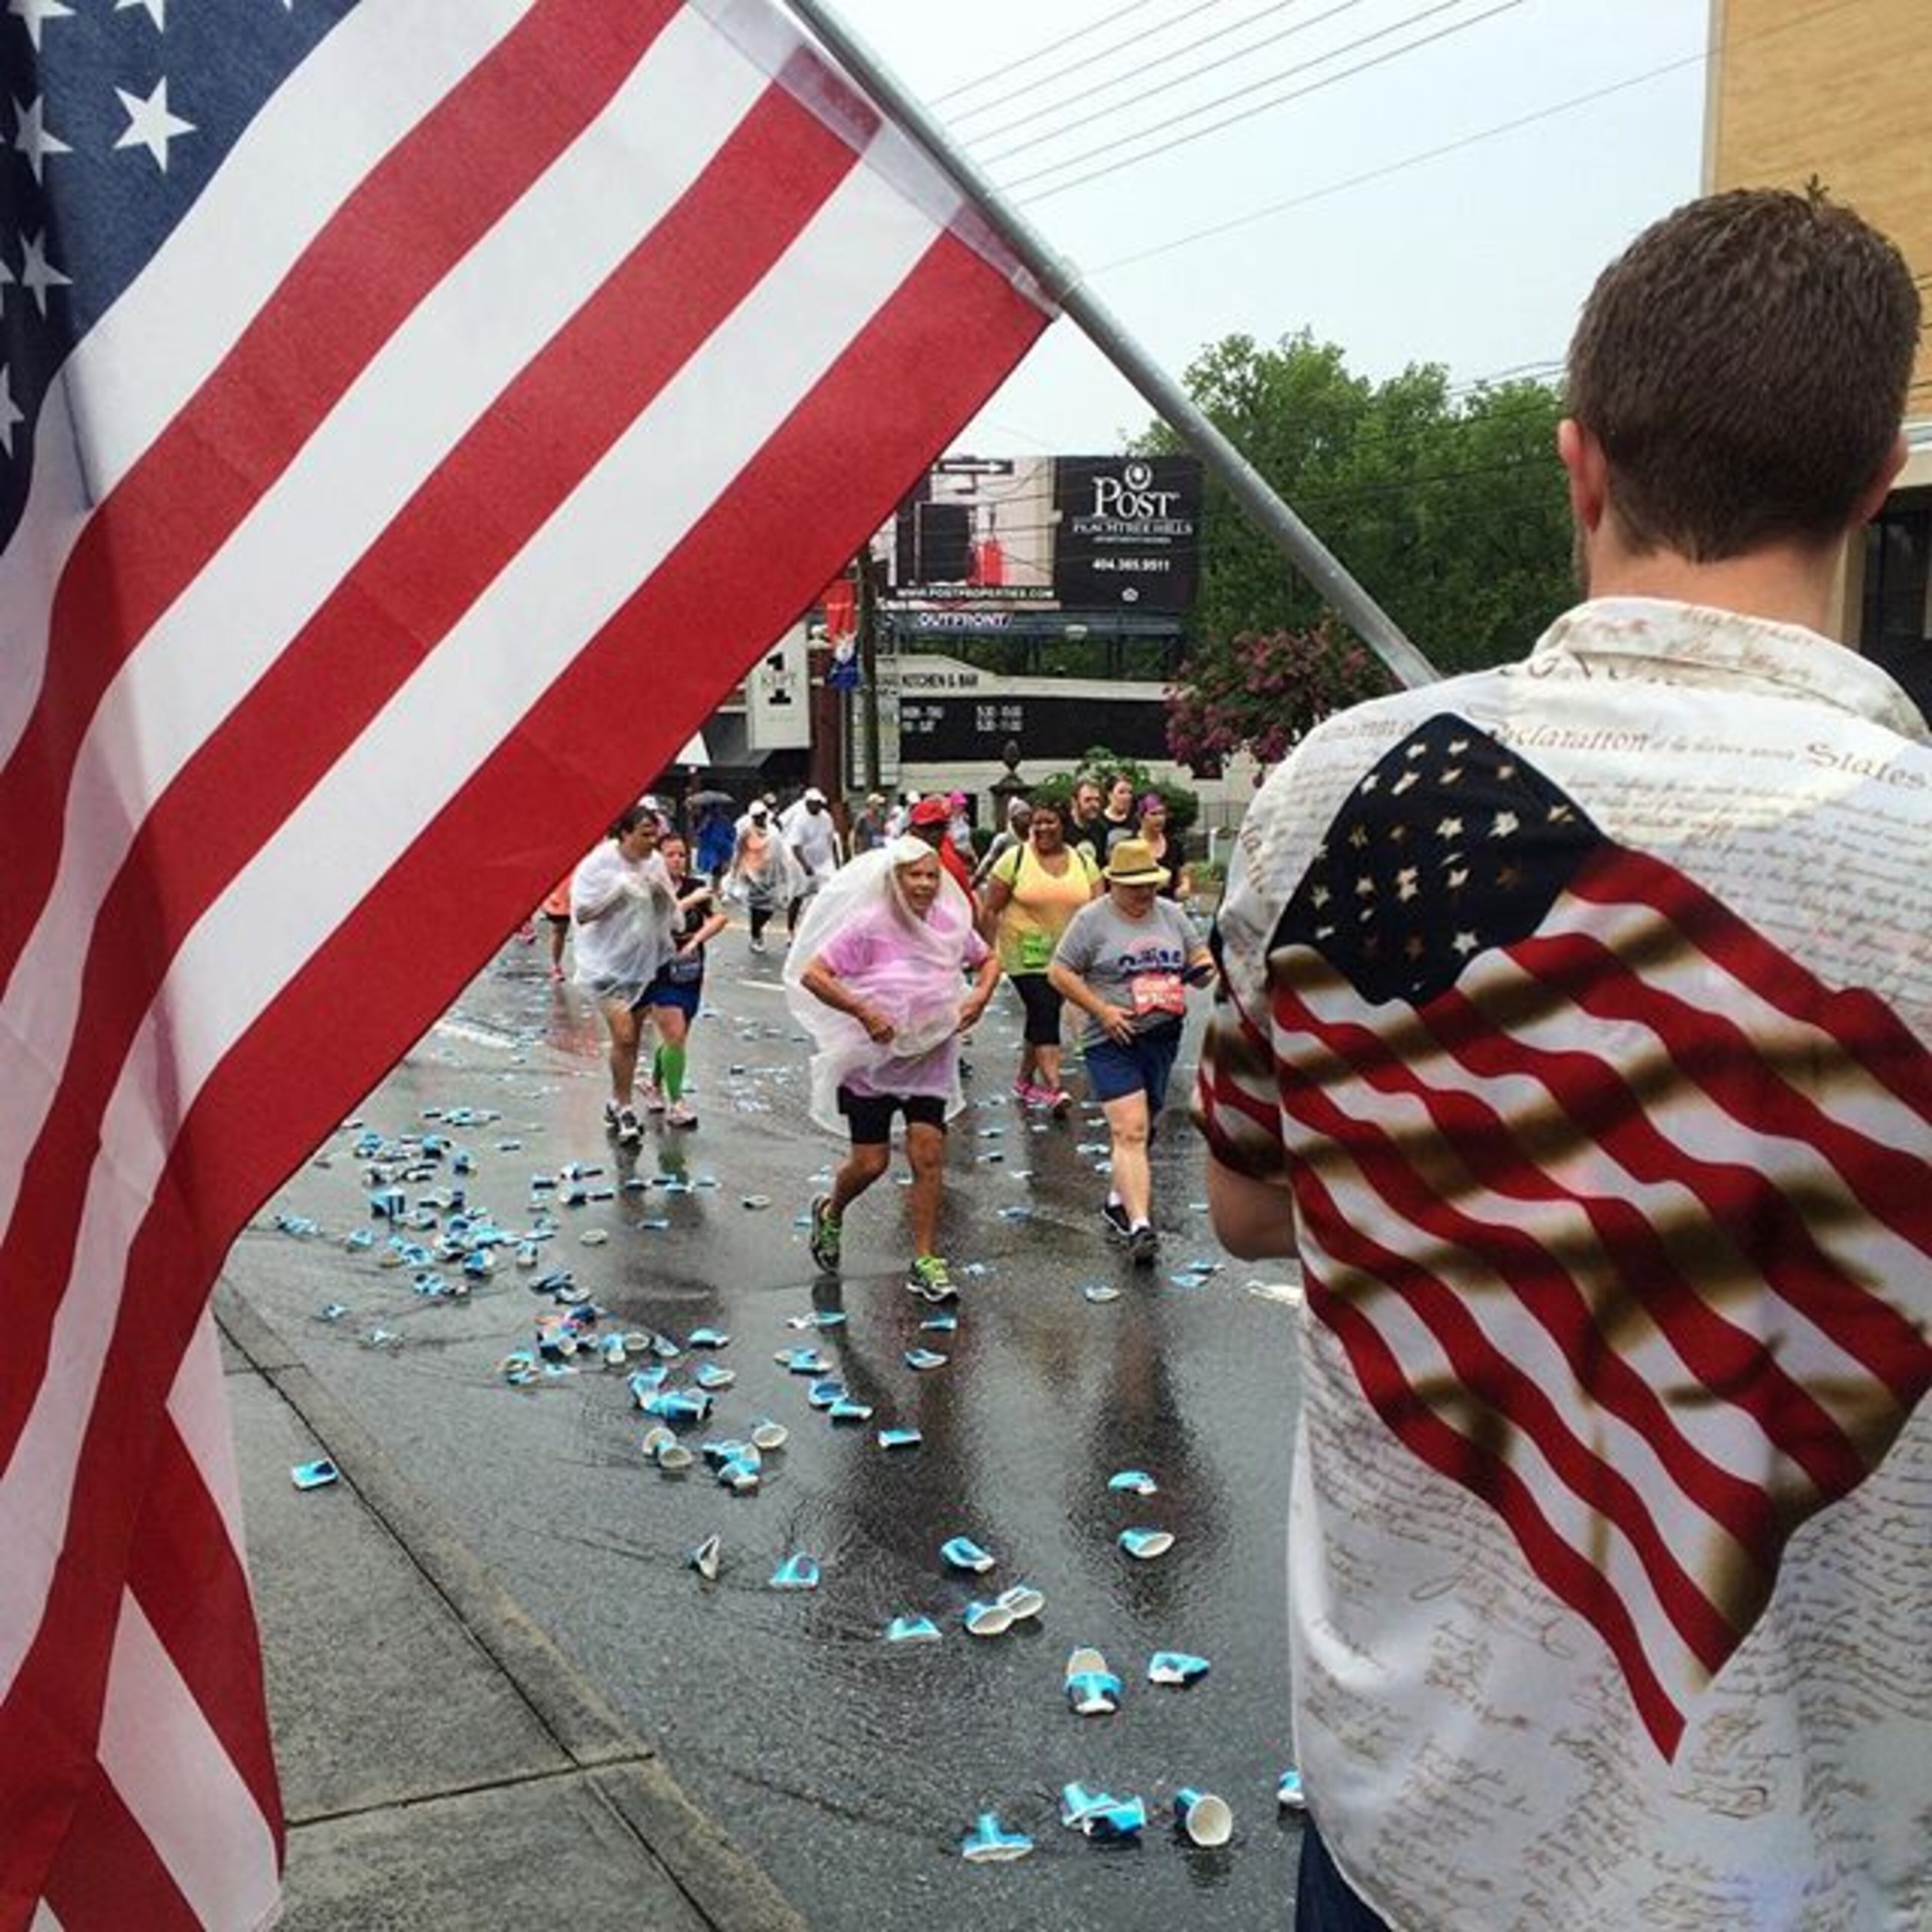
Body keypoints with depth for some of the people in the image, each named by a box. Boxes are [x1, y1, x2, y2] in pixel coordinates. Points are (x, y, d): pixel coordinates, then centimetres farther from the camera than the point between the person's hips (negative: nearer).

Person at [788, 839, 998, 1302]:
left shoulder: (950, 925, -1)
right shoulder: (869, 926, -15)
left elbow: (988, 960, 17)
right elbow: (813, 974, -18)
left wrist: (981, 994, -4)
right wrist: (865, 1013, -25)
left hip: (930, 1060, 3)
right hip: (873, 1061, -3)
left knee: (929, 1155, -5)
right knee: (871, 1163, 2)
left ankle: (925, 1262, 5)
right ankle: (830, 1213, 35)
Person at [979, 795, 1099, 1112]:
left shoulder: (1083, 862, 6)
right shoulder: (1015, 859, -4)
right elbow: (990, 910, -3)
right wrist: (990, 953, -7)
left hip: (1065, 958, 4)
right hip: (1025, 954, -4)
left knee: (1042, 1016, 12)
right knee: (1045, 1013, -16)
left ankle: (1025, 1080, 28)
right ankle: (1053, 1087, -22)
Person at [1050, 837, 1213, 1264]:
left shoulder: (1171, 914, 11)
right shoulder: (1092, 920, -5)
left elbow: (1200, 956, 19)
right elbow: (1060, 972, -5)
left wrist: (1204, 969, -5)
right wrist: (1102, 1010, -14)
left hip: (1164, 1036, 5)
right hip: (1114, 1041, -5)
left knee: (1141, 1130, 14)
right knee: (1129, 1132, -15)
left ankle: (1118, 1202, 32)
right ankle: (1140, 1225, -21)